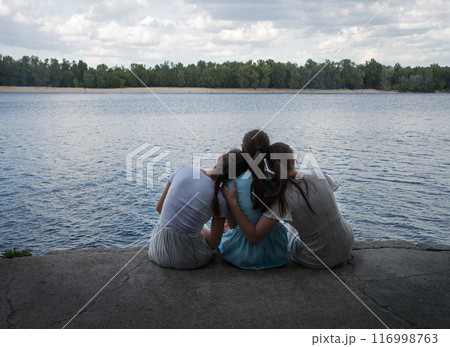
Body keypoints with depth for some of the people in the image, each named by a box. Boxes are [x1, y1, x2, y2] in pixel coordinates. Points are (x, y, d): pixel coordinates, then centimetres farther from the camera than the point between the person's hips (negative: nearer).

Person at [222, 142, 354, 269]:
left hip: (318, 261, -3)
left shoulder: (282, 201, -24)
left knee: (289, 235, 30)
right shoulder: (322, 178, -12)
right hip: (347, 246, 3)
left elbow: (254, 237, -23)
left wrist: (232, 202, -20)